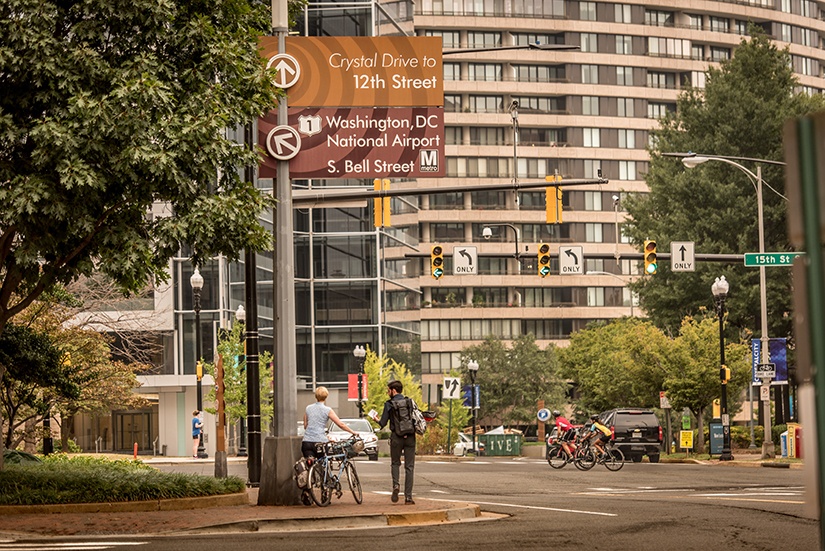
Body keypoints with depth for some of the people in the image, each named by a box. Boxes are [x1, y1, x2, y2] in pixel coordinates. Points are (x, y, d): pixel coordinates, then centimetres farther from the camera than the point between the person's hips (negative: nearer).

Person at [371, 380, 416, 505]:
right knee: (409, 467, 4)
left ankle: (396, 485, -8)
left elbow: (382, 424, -2)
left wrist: (376, 419, 18)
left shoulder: (389, 404, -3)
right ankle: (408, 497, 0)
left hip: (396, 437, -2)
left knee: (395, 463, 18)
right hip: (410, 437, 2)